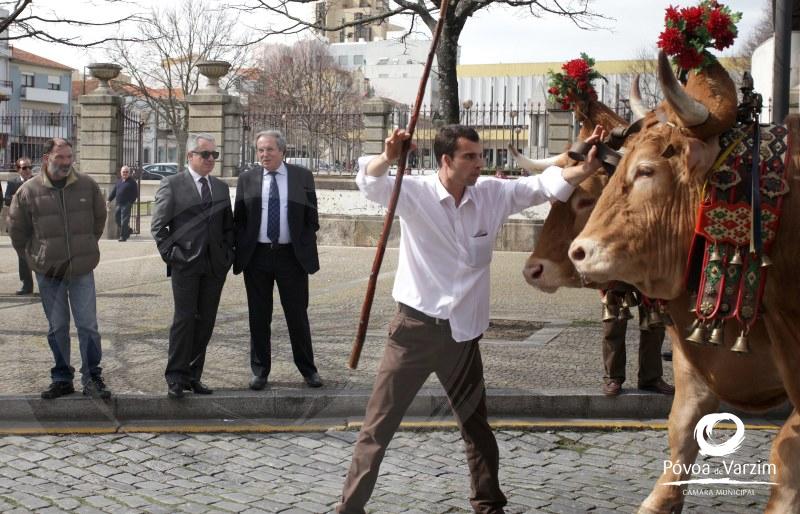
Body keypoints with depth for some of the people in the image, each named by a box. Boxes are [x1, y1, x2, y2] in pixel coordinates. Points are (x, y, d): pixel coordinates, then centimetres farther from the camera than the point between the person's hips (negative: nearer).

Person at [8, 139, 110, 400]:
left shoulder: (87, 186, -1)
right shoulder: (28, 191, -5)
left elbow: (99, 218, 14)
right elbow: (17, 229, 7)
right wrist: (34, 256, 11)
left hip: (82, 270, 0)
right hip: (48, 272, 0)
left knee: (88, 325, 0)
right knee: (57, 328, 10)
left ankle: (92, 379, 11)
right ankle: (62, 378, 22)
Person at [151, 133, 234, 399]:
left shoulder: (222, 188, 15)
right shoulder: (172, 185, 0)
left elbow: (228, 225, 19)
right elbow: (158, 225, 0)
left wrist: (227, 254, 7)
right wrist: (170, 253, -7)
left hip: (215, 265, 5)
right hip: (185, 264, -4)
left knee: (206, 321, 6)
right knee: (184, 319, -6)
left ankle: (193, 376, 15)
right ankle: (175, 378, 1)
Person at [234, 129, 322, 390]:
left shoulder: (302, 176, 2)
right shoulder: (247, 179, 4)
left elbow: (311, 218, 4)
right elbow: (239, 219, 6)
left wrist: (306, 250, -3)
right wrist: (241, 252, -1)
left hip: (292, 255, -1)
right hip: (257, 256, 1)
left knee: (298, 315, 6)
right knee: (259, 317, 8)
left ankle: (308, 369, 19)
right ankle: (260, 370, 19)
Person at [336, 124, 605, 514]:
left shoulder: (492, 194, 1)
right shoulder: (415, 193, -9)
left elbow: (543, 185, 1)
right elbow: (369, 183, -23)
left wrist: (586, 168, -12)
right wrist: (388, 158, -43)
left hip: (462, 332, 4)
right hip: (415, 327, -3)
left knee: (476, 425, 17)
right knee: (378, 425, 4)